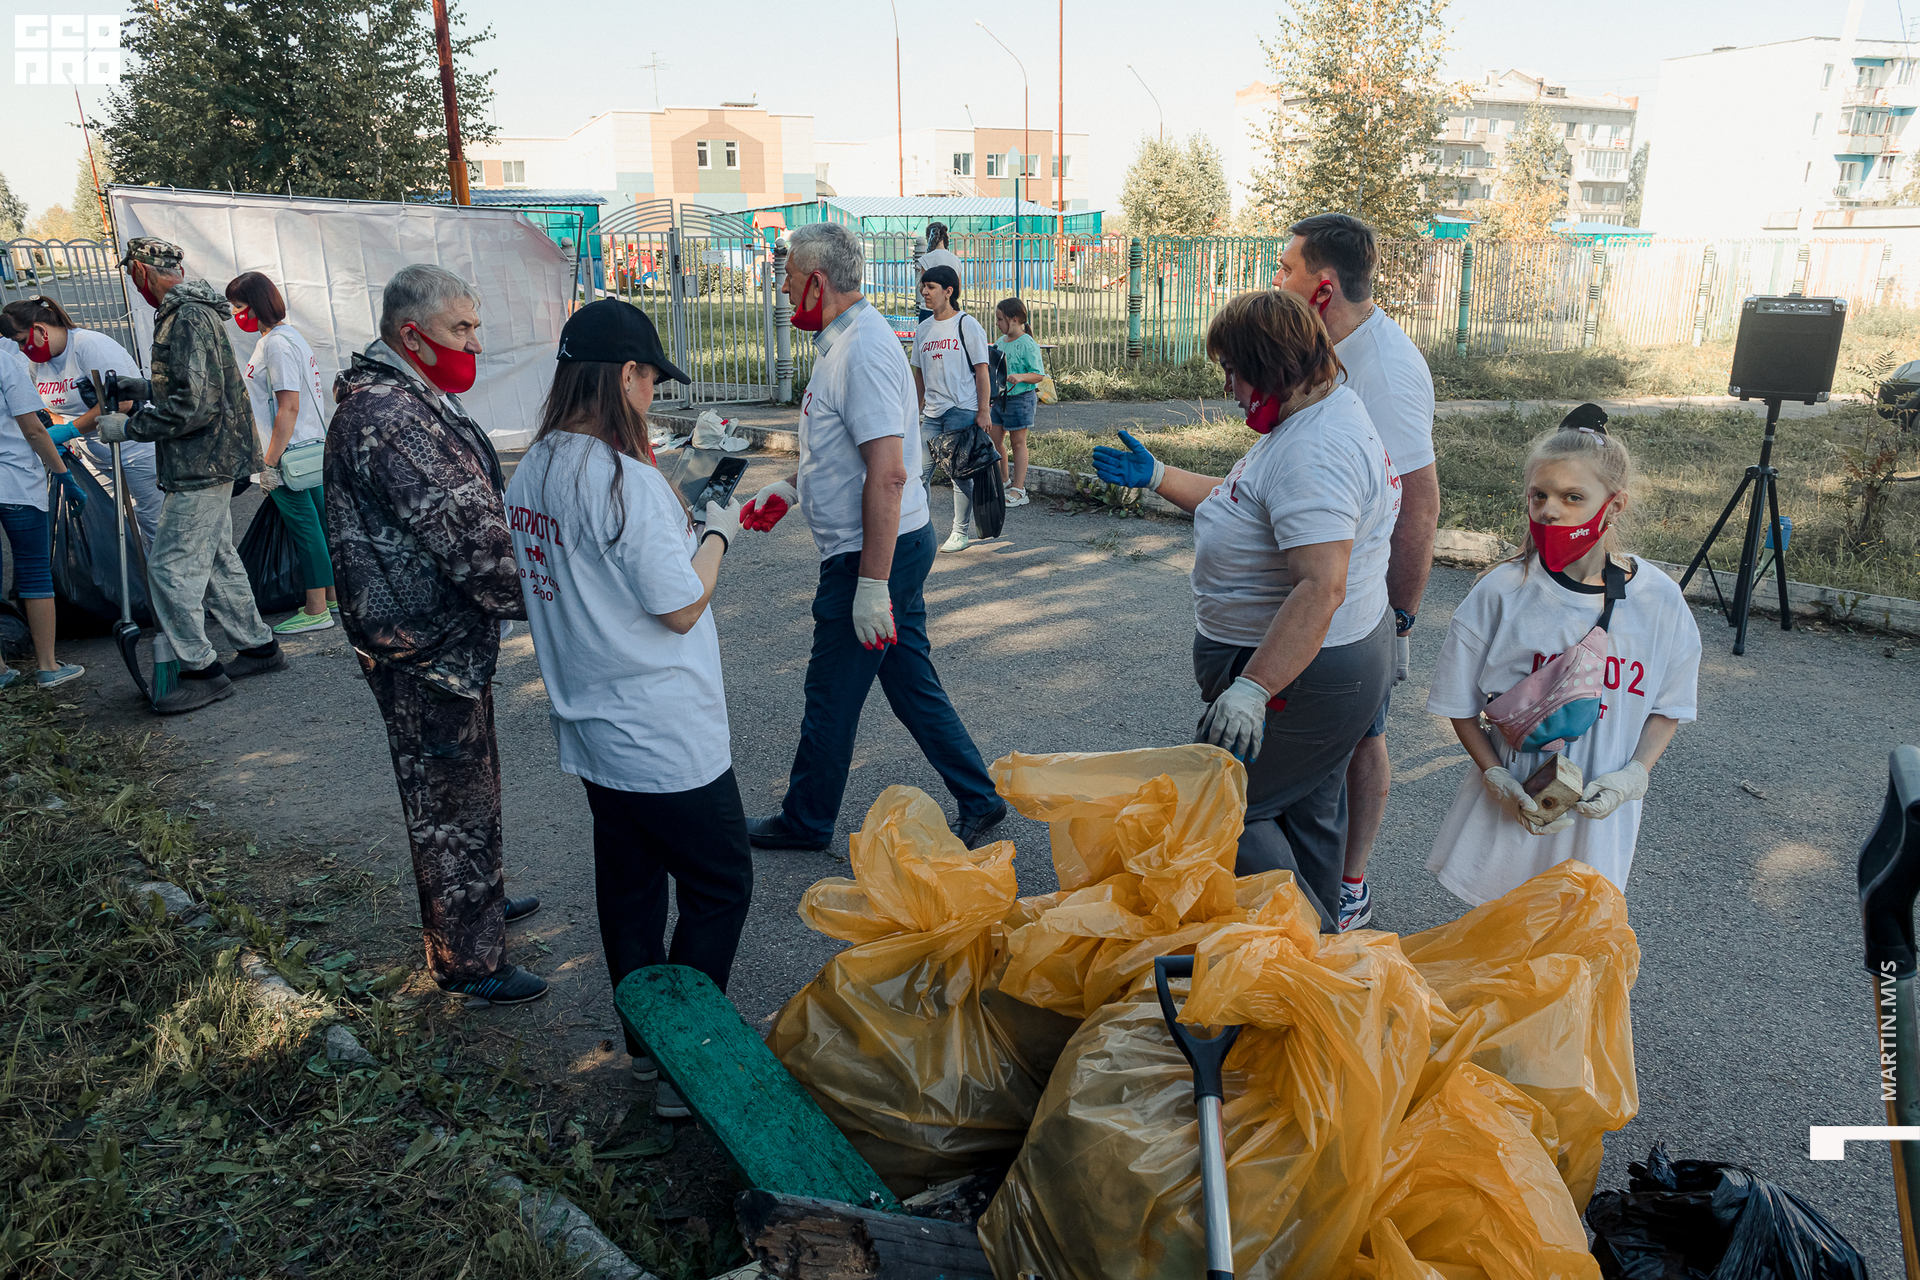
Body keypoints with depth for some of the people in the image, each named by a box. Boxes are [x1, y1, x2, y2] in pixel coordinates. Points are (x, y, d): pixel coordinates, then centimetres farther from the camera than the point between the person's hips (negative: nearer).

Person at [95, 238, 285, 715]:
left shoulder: (187, 318, -17)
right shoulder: (192, 312, 15)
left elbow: (194, 405, -24)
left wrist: (127, 427, -16)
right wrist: (135, 395, 22)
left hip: (202, 466, -10)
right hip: (209, 462, 10)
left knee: (169, 565, -6)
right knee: (216, 559, 16)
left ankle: (202, 670, 0)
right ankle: (260, 647, 25)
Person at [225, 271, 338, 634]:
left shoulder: (277, 344, -17)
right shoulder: (286, 335, 15)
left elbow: (288, 407, -22)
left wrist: (270, 463, -21)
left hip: (291, 454, -10)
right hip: (311, 449, 10)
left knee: (304, 527, -3)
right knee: (318, 522, 14)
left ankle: (316, 611, 3)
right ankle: (334, 597, 23)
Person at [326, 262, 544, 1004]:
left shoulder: (413, 401, 12)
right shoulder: (388, 416, -24)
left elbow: (477, 507, 18)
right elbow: (468, 537, -27)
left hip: (446, 637, 11)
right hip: (426, 646, -11)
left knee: (467, 783, 25)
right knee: (450, 801, 2)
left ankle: (480, 900, 44)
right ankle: (466, 962, 17)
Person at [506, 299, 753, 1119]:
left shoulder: (531, 473, 4)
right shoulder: (630, 481, -22)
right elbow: (681, 608, -18)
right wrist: (716, 536, -3)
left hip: (590, 731, 9)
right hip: (666, 739, -8)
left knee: (628, 883, 19)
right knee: (719, 885, 7)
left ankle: (646, 1044, 34)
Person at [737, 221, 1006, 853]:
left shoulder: (863, 351, -21)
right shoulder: (847, 340, 12)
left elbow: (887, 475, -28)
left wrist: (872, 586, -27)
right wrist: (788, 487, 24)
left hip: (872, 554, -10)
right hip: (893, 547, 10)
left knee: (832, 694, 6)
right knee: (911, 683, 16)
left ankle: (805, 821, 24)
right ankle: (979, 800, 24)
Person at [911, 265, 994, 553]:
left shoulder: (967, 325, -3)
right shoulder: (923, 329, 14)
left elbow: (981, 370, -5)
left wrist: (983, 411, -11)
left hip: (962, 410, -5)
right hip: (931, 413, 5)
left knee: (959, 473, -1)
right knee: (919, 470, -1)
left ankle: (961, 532, 11)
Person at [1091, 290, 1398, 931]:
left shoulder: (1315, 452, -27)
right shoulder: (1311, 421, 9)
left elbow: (1322, 588, -35)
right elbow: (1245, 506, 22)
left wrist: (1250, 690, -38)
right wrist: (1156, 476, 21)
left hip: (1299, 675, -11)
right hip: (1325, 663, 11)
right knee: (1306, 813, 21)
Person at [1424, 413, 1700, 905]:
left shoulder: (1658, 599, -9)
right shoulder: (1501, 592, -13)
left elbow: (1669, 706, 4)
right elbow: (1460, 704, -4)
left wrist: (1631, 776, -11)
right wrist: (1500, 782, -13)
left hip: (1600, 809, 1)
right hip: (1508, 805, -1)